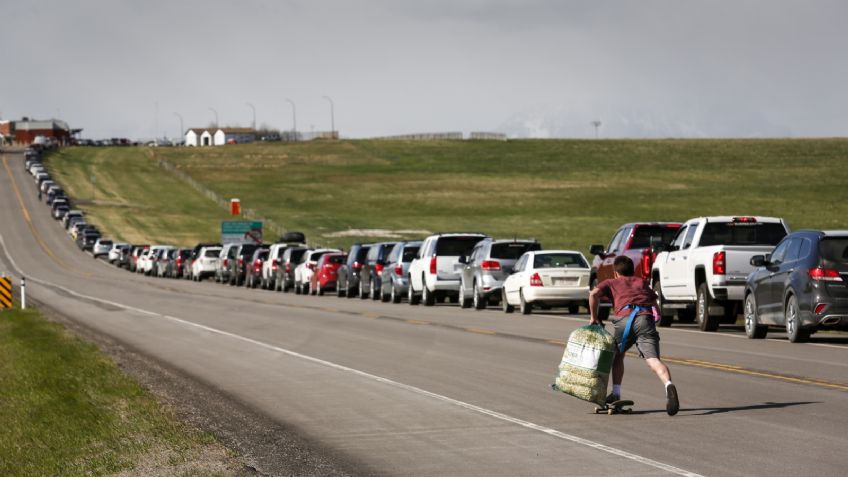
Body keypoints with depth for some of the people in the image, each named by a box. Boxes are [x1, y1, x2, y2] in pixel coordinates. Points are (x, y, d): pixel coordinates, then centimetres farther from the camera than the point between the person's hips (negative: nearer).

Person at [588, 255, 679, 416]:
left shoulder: (611, 283, 28)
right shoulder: (642, 283, 36)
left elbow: (594, 294, 8)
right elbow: (655, 305, 25)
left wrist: (593, 317, 16)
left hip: (625, 317, -1)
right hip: (646, 318, 1)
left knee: (618, 355, 27)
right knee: (653, 360, -16)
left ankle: (616, 392, 21)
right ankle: (668, 385, -43)